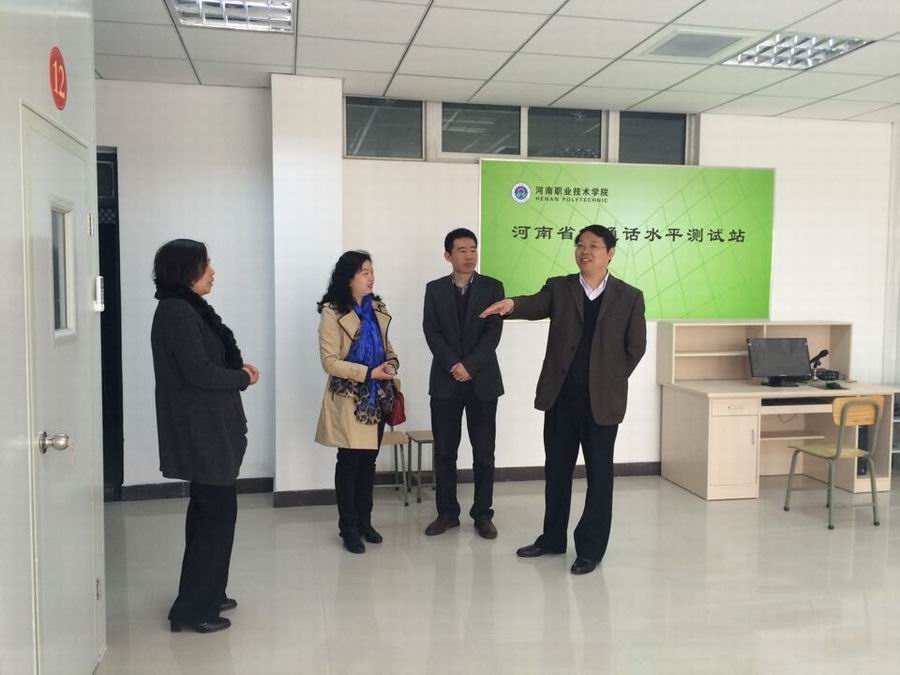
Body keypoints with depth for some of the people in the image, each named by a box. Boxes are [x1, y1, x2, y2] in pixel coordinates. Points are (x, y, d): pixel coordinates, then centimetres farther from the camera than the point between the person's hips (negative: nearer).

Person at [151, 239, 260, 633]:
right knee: (218, 511, -4)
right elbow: (199, 371, -22)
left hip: (206, 428, 10)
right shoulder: (177, 312, -17)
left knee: (208, 510, 17)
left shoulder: (187, 308, 13)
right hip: (200, 431, -10)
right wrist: (243, 378, -8)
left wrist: (238, 367, 1)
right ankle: (193, 609, 6)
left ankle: (206, 594, 29)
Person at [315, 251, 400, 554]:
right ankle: (348, 528, 13)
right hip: (349, 399, -5)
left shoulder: (377, 309, 8)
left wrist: (392, 363, -5)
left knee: (369, 460, 12)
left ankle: (364, 521, 25)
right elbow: (330, 361, -15)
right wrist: (369, 373, -22)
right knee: (349, 462, 2)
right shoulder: (333, 312, -11)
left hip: (377, 397, 6)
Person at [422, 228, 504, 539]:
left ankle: (482, 514, 16)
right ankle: (447, 512, 19)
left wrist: (469, 366, -15)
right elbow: (431, 332, -2)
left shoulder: (493, 287, 3)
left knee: (484, 452, 4)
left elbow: (494, 332, -6)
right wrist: (453, 366, -14)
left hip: (483, 380, -1)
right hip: (445, 380, 1)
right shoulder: (434, 289, 6)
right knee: (444, 452, 7)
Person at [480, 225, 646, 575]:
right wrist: (512, 304, -37)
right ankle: (552, 538, 29)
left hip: (602, 399, -2)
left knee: (599, 474, 5)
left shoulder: (629, 296, 0)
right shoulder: (559, 287, 4)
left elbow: (635, 347, 4)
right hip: (561, 395, 3)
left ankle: (591, 548, 18)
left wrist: (611, 379, 2)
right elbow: (536, 305, -17)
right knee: (556, 469, 13)